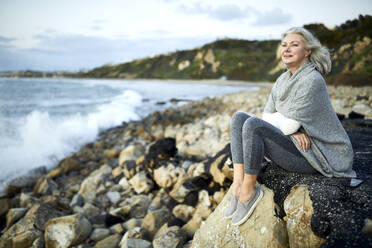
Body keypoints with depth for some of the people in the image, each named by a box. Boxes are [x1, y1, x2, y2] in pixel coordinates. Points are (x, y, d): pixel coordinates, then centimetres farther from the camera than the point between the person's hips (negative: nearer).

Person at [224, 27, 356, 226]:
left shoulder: (312, 80, -19)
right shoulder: (283, 79, 8)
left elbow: (289, 125, -21)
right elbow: (267, 115, 6)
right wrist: (294, 131, -12)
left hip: (315, 157, -9)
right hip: (294, 145, 9)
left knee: (252, 124, -29)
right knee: (238, 118, -5)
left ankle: (248, 192, -16)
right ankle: (238, 183, -15)